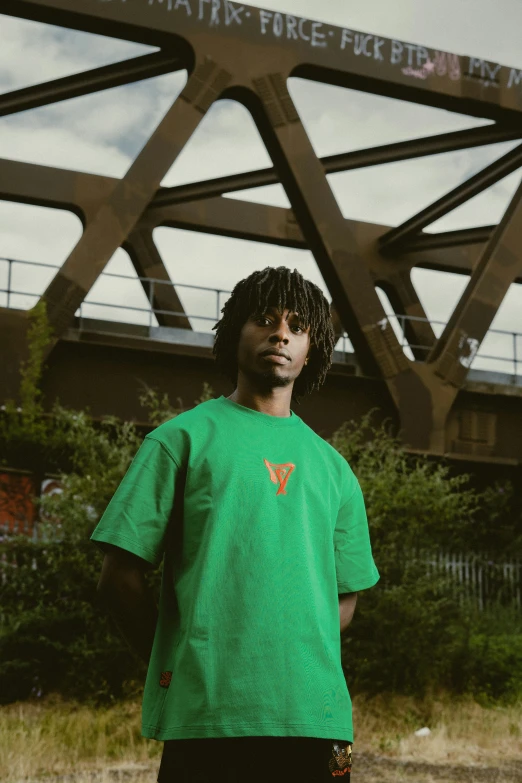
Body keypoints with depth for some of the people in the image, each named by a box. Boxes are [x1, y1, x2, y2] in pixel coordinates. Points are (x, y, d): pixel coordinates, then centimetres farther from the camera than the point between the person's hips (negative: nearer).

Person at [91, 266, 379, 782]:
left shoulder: (330, 465, 17)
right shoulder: (184, 438, 5)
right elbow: (120, 578, 1)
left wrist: (290, 664, 5)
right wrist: (180, 670, 0)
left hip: (315, 715, 4)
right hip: (208, 719, -3)